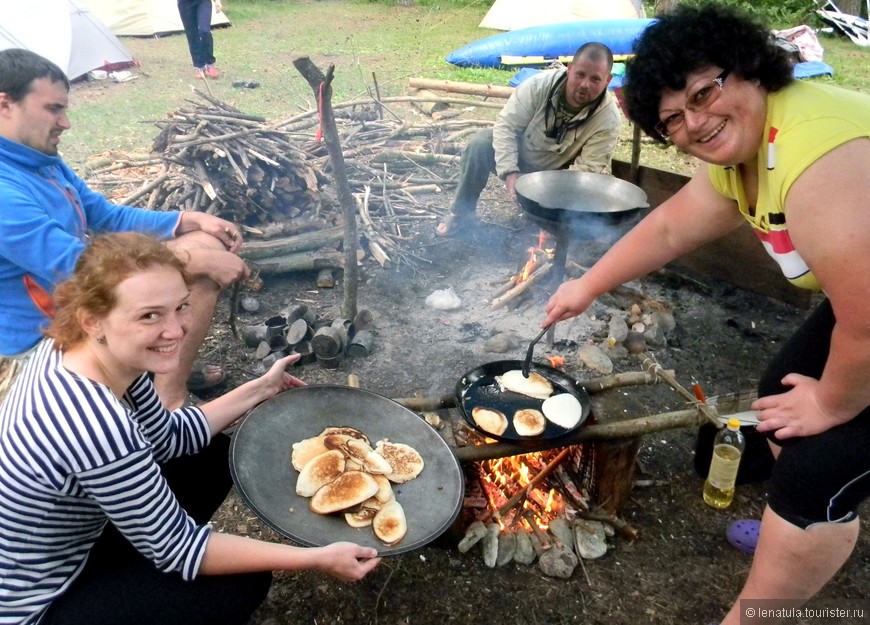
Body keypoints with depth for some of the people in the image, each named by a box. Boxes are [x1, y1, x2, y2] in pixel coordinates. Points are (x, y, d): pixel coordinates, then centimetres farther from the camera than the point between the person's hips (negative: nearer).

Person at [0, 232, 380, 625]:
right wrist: (317, 559, -23)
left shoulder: (77, 347, -13)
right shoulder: (98, 428, -39)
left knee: (213, 454, 10)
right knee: (243, 584, -8)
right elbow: (175, 548, -25)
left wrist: (261, 388, 5)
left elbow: (170, 439, 3)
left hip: (69, 540, 8)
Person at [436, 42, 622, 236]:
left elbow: (587, 169, -24)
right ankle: (460, 212, -6)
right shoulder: (540, 84, -23)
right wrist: (510, 172, -29)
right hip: (519, 154, 1)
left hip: (556, 174, -1)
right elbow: (507, 125, -19)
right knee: (480, 144, -25)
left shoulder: (609, 120, -25)